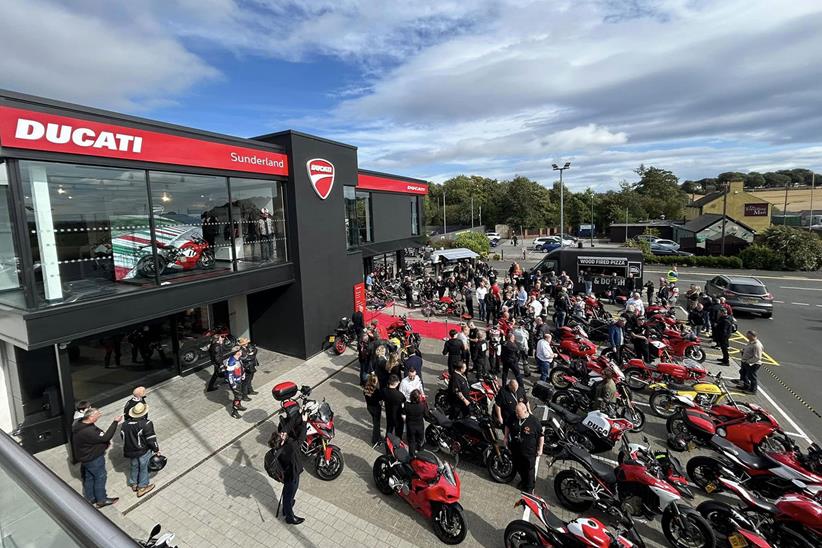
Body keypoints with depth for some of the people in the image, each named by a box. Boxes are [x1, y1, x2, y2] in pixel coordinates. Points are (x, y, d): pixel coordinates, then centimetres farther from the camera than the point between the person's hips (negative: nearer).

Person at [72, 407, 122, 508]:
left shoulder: (78, 424, -6)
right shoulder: (88, 431, -38)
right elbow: (105, 437, -33)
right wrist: (115, 422, -33)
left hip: (85, 457, 9)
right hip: (94, 459, -9)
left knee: (88, 477, 24)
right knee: (100, 477, 10)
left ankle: (90, 498, 42)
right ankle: (101, 500, 26)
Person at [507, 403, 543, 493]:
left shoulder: (534, 421, -22)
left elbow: (541, 436, -12)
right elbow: (508, 426, 10)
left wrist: (540, 449, -8)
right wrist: (506, 436, 8)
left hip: (529, 451, -4)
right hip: (515, 449, 5)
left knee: (529, 469, 13)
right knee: (519, 468, 23)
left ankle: (529, 488, 34)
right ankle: (523, 480, 50)